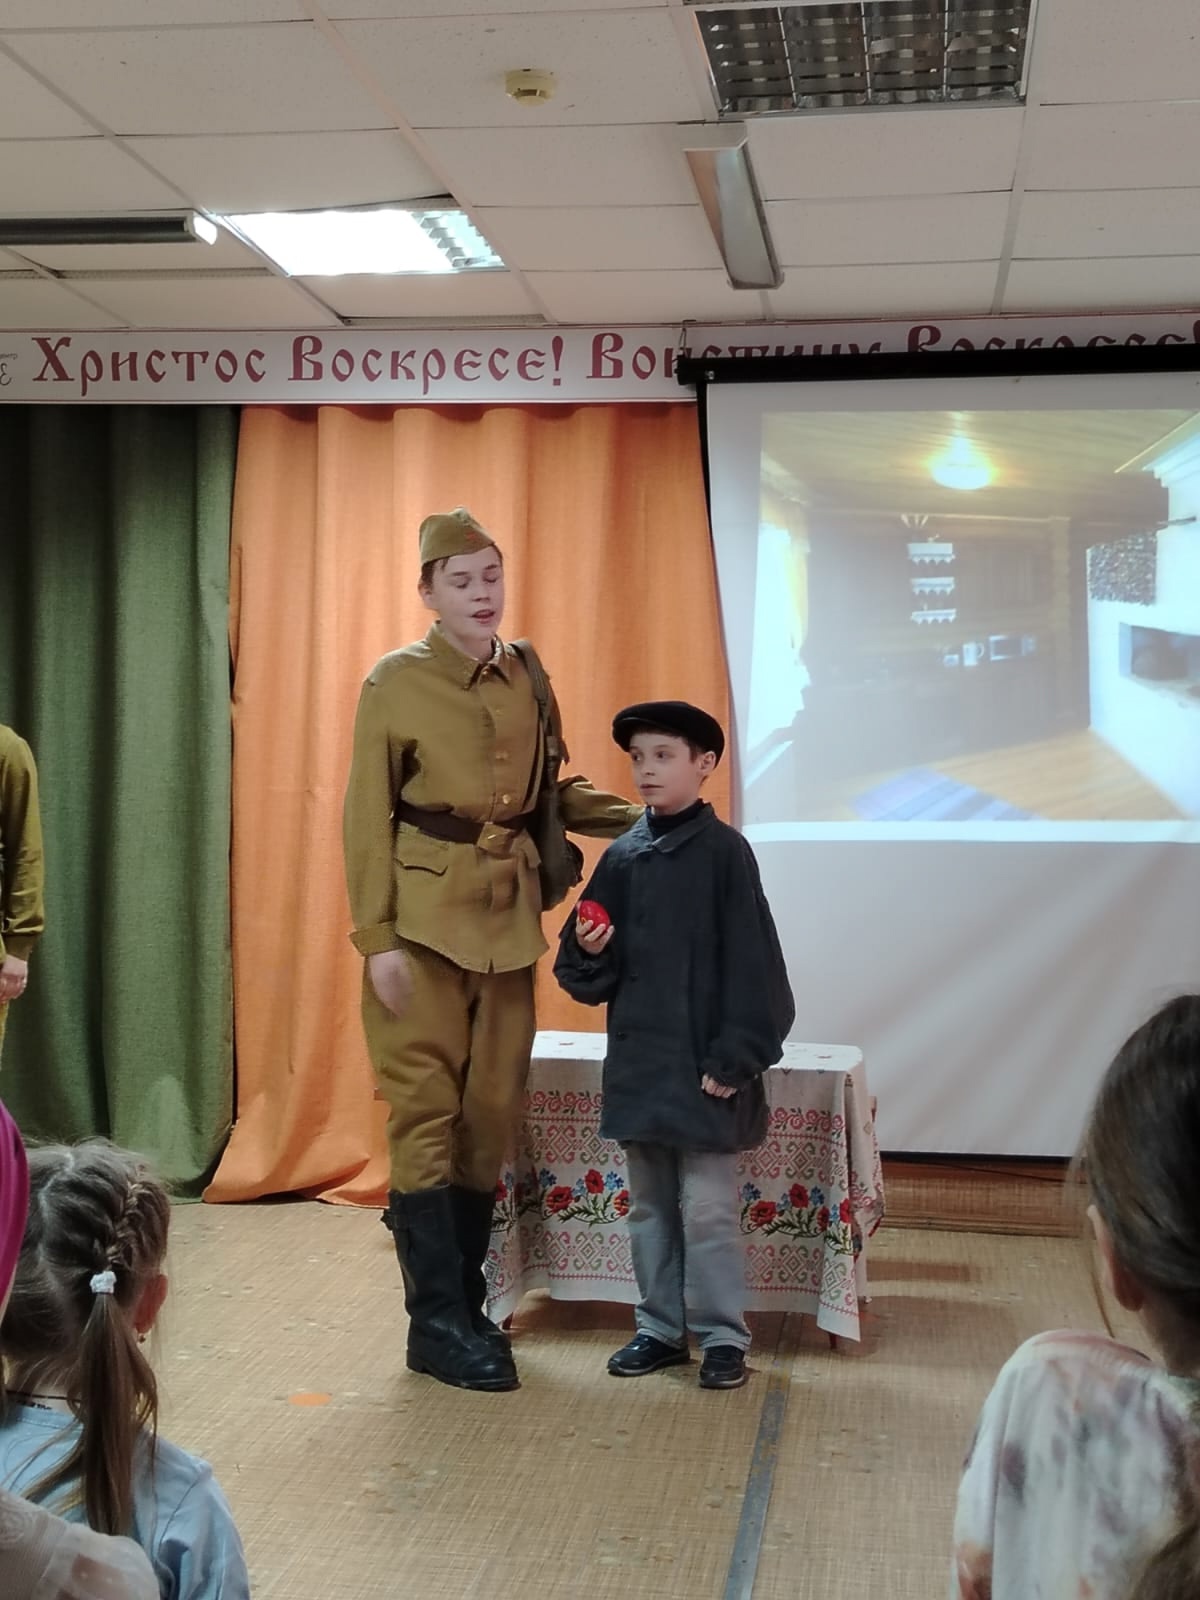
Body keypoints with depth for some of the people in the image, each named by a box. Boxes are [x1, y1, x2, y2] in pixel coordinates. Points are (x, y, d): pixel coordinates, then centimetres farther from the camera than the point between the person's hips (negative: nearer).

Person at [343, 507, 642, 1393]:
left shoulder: (527, 673, 10)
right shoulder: (395, 681, -6)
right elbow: (368, 817, -8)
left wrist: (637, 818, 3)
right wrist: (377, 938, -14)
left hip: (508, 916, 6)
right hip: (427, 916, -5)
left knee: (492, 1111, 9)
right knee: (427, 1112, -2)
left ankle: (466, 1305, 21)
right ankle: (438, 1322, 6)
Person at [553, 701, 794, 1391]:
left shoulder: (723, 850, -9)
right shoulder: (623, 855, 6)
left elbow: (751, 964, -11)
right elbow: (594, 974, 10)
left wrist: (734, 1059, -14)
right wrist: (587, 949, -13)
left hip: (702, 1064, -5)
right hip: (638, 1058, 6)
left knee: (707, 1207, -1)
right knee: (649, 1206, 13)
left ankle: (723, 1336, 13)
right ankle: (661, 1328, 26)